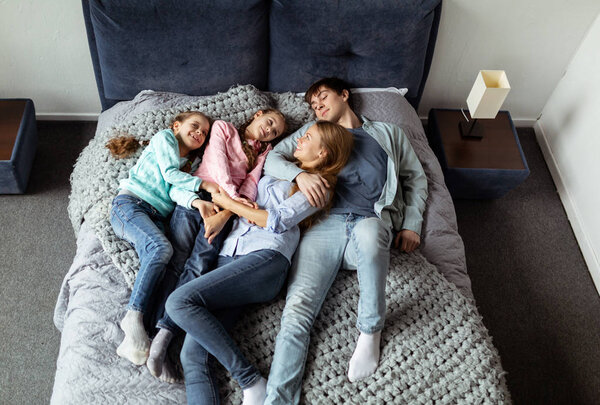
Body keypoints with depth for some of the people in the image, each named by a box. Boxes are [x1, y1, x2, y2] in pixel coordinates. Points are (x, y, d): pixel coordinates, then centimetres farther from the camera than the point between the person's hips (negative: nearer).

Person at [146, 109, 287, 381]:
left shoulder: (263, 152, 25)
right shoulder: (223, 128, 22)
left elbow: (250, 185, 7)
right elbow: (218, 161, 3)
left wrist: (225, 214, -12)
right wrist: (232, 194, -14)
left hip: (226, 209, 1)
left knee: (199, 265, -19)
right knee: (177, 261, -15)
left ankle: (161, 339, -27)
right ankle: (159, 336, -22)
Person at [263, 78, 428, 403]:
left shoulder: (387, 133, 31)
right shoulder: (313, 132, 31)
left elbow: (416, 178, 28)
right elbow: (272, 158, 18)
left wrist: (411, 225, 11)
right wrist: (299, 174, -6)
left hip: (372, 220, -1)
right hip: (324, 223, 1)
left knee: (369, 233, -40)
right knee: (297, 309, -22)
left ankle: (370, 329, -18)